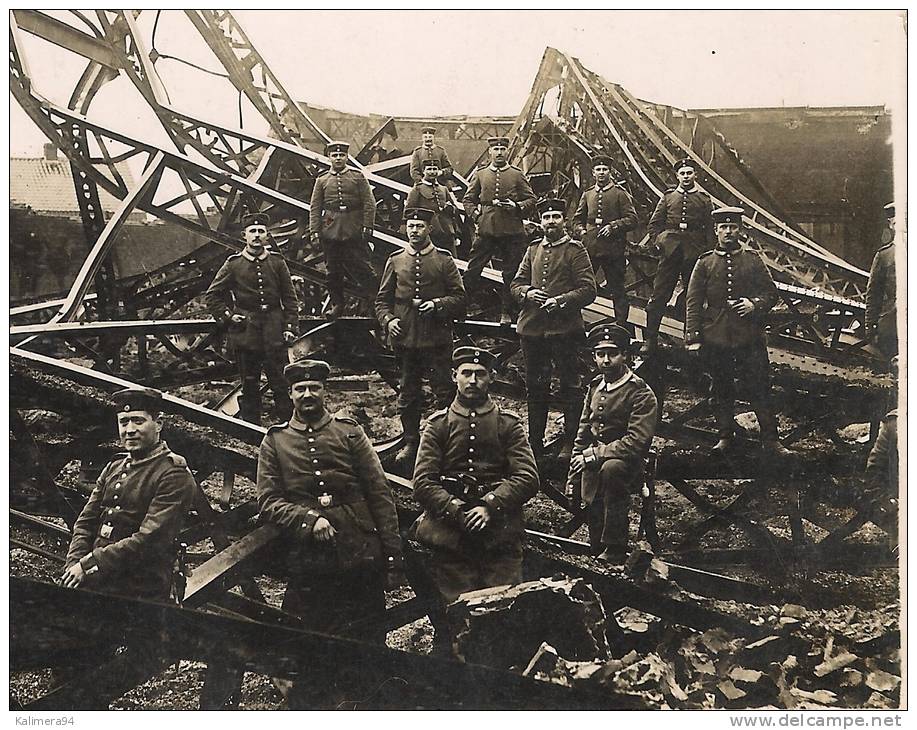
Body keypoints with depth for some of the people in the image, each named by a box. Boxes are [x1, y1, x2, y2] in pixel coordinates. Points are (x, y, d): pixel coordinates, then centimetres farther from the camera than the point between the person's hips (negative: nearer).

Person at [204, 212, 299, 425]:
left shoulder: (277, 262, 6)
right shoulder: (233, 264, 2)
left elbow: (290, 298, 7)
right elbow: (212, 296, 9)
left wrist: (290, 327, -1)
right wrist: (227, 317, -1)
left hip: (274, 331, 0)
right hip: (245, 332, 0)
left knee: (281, 382, -1)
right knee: (249, 384, 6)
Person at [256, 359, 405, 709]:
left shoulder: (350, 431, 7)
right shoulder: (274, 441, 8)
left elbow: (381, 496, 4)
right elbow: (268, 501, 1)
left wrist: (394, 558, -1)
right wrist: (309, 520, -16)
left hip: (363, 561, 0)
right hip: (308, 564, 0)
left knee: (370, 644, 7)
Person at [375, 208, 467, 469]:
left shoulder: (444, 260, 2)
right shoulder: (395, 260, 8)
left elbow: (459, 297, 2)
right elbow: (383, 298, 11)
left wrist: (438, 304, -16)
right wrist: (388, 320, -7)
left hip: (437, 338, -2)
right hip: (405, 338, 3)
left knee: (444, 391, -2)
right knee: (408, 393, 10)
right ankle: (411, 442, 21)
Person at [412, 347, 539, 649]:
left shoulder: (509, 423, 9)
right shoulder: (438, 424, 9)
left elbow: (528, 478, -1)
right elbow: (423, 483, 1)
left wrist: (490, 506, -14)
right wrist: (455, 510, -13)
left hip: (500, 533, 0)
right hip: (451, 537, 0)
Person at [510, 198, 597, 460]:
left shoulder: (575, 251, -2)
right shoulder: (533, 250, 14)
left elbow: (588, 289, -8)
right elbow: (516, 283, 14)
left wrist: (560, 300, -19)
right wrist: (526, 293, -8)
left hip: (564, 328, -5)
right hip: (532, 328, 5)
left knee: (570, 385, 1)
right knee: (535, 386, 13)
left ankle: (570, 442, 10)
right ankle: (535, 441, 24)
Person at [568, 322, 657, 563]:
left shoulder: (641, 394, -13)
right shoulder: (595, 386, 8)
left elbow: (637, 442, -22)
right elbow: (583, 432, 14)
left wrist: (595, 454, -23)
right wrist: (573, 476, 11)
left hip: (625, 462, -6)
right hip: (593, 470, 6)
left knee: (611, 469, -39)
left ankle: (615, 551, -29)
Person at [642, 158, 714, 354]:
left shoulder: (704, 199, 9)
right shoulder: (668, 197, 11)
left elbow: (710, 229, 7)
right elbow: (653, 225, 14)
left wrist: (707, 252, -2)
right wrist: (660, 240, 0)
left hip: (694, 254, 0)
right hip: (670, 252, 0)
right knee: (658, 296, -3)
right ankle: (650, 339, 1)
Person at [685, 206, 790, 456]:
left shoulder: (753, 260, 6)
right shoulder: (705, 263, 4)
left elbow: (771, 293, 8)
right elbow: (693, 302, 2)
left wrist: (755, 304, -14)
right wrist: (693, 337, -5)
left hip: (750, 338, 0)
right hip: (715, 339, 0)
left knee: (760, 387, 1)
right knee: (721, 390, 10)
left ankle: (770, 438, 9)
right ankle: (725, 436, 23)